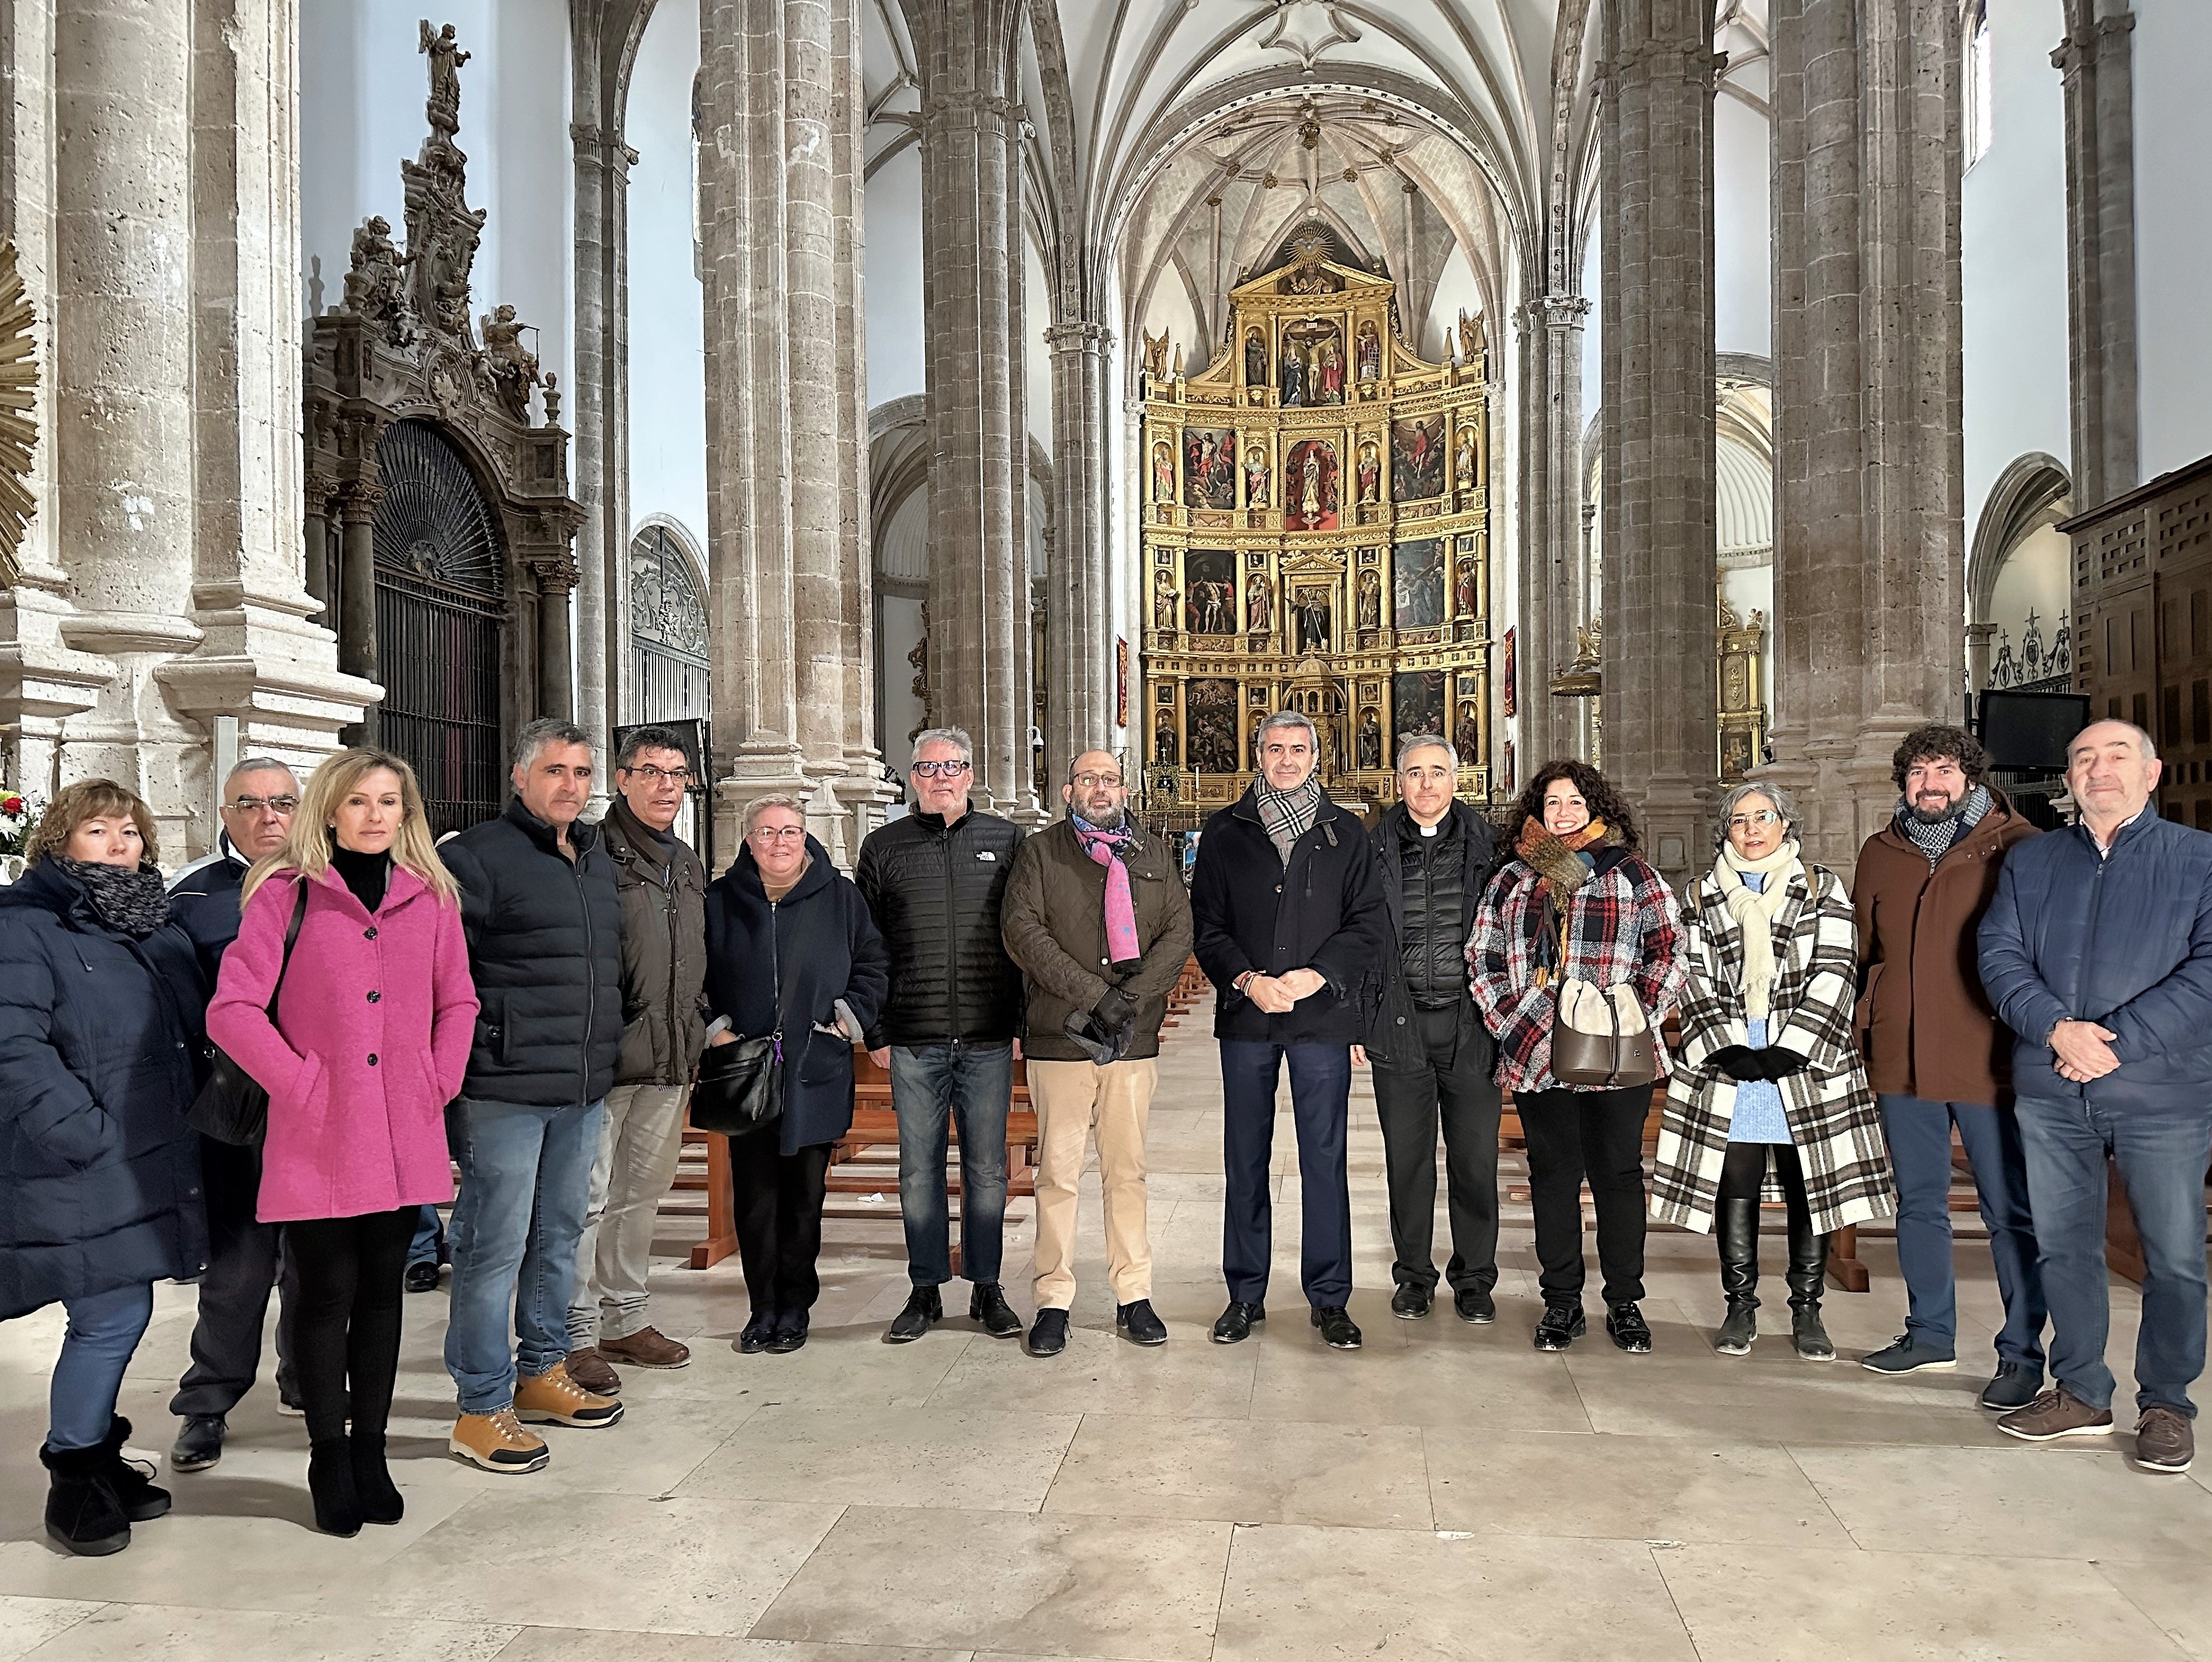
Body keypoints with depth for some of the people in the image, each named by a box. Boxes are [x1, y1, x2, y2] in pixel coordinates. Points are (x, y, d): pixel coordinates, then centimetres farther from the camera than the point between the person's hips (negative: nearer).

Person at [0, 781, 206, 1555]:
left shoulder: (159, 925, 16)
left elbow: (194, 1032, 20)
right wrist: (84, 1136, -20)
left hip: (155, 1167, 7)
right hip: (82, 1179, -7)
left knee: (115, 1321, 15)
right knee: (113, 1319, -5)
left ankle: (98, 1459, 31)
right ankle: (73, 1480, 15)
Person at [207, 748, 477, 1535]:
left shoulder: (431, 896, 8)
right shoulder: (287, 893, -4)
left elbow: (457, 1001, 16)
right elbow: (232, 1010, -8)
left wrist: (439, 1081, 5)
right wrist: (300, 1084, -11)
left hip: (403, 1138, 3)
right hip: (317, 1138, -3)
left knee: (382, 1291, 11)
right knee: (327, 1293, 4)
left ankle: (369, 1450, 24)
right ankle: (329, 1461, 19)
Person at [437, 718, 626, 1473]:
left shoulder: (598, 860, 15)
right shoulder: (477, 857, -10)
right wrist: (458, 1067, -15)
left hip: (584, 1091, 8)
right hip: (505, 1092, -8)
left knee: (559, 1235, 17)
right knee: (494, 1246, 0)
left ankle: (542, 1371, 32)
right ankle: (481, 1408, 11)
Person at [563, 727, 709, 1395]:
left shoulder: (690, 866, 17)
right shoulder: (595, 853, -8)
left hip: (669, 1062, 8)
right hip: (605, 1059, -7)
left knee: (642, 1193, 16)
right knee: (588, 1197, -2)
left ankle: (626, 1317, 28)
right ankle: (577, 1334, 8)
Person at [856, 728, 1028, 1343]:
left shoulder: (1005, 839, 7)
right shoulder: (884, 847, 7)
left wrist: (1025, 1021, 0)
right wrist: (876, 1031, 2)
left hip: (989, 1038, 0)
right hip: (914, 1039, 1)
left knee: (987, 1168, 7)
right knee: (919, 1169, 7)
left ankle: (987, 1288, 19)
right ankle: (926, 1291, 19)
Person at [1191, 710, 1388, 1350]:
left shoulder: (1345, 833, 7)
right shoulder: (1225, 833, 8)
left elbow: (1370, 924, 2)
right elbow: (1206, 925, 4)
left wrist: (1316, 975, -13)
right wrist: (1247, 980, -12)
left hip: (1322, 1016, -1)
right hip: (1245, 1017, 1)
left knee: (1325, 1159, 3)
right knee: (1245, 1160, 7)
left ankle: (1330, 1297, 14)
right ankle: (1245, 1295, 19)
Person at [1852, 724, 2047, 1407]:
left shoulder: (2015, 847, -3)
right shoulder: (1881, 853, 11)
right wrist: (1864, 1032, 12)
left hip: (1990, 1060, -5)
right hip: (1901, 1061, 5)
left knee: (2010, 1211, 1)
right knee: (1918, 1203, 14)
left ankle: (2022, 1354, 12)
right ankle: (1930, 1335, 28)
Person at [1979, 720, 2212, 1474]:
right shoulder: (2030, 861, 12)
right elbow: (1999, 955, 3)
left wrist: (2117, 1040, -17)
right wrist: (2057, 1029, -14)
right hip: (2050, 1092, 3)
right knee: (2063, 1246, 10)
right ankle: (2080, 1392, 24)